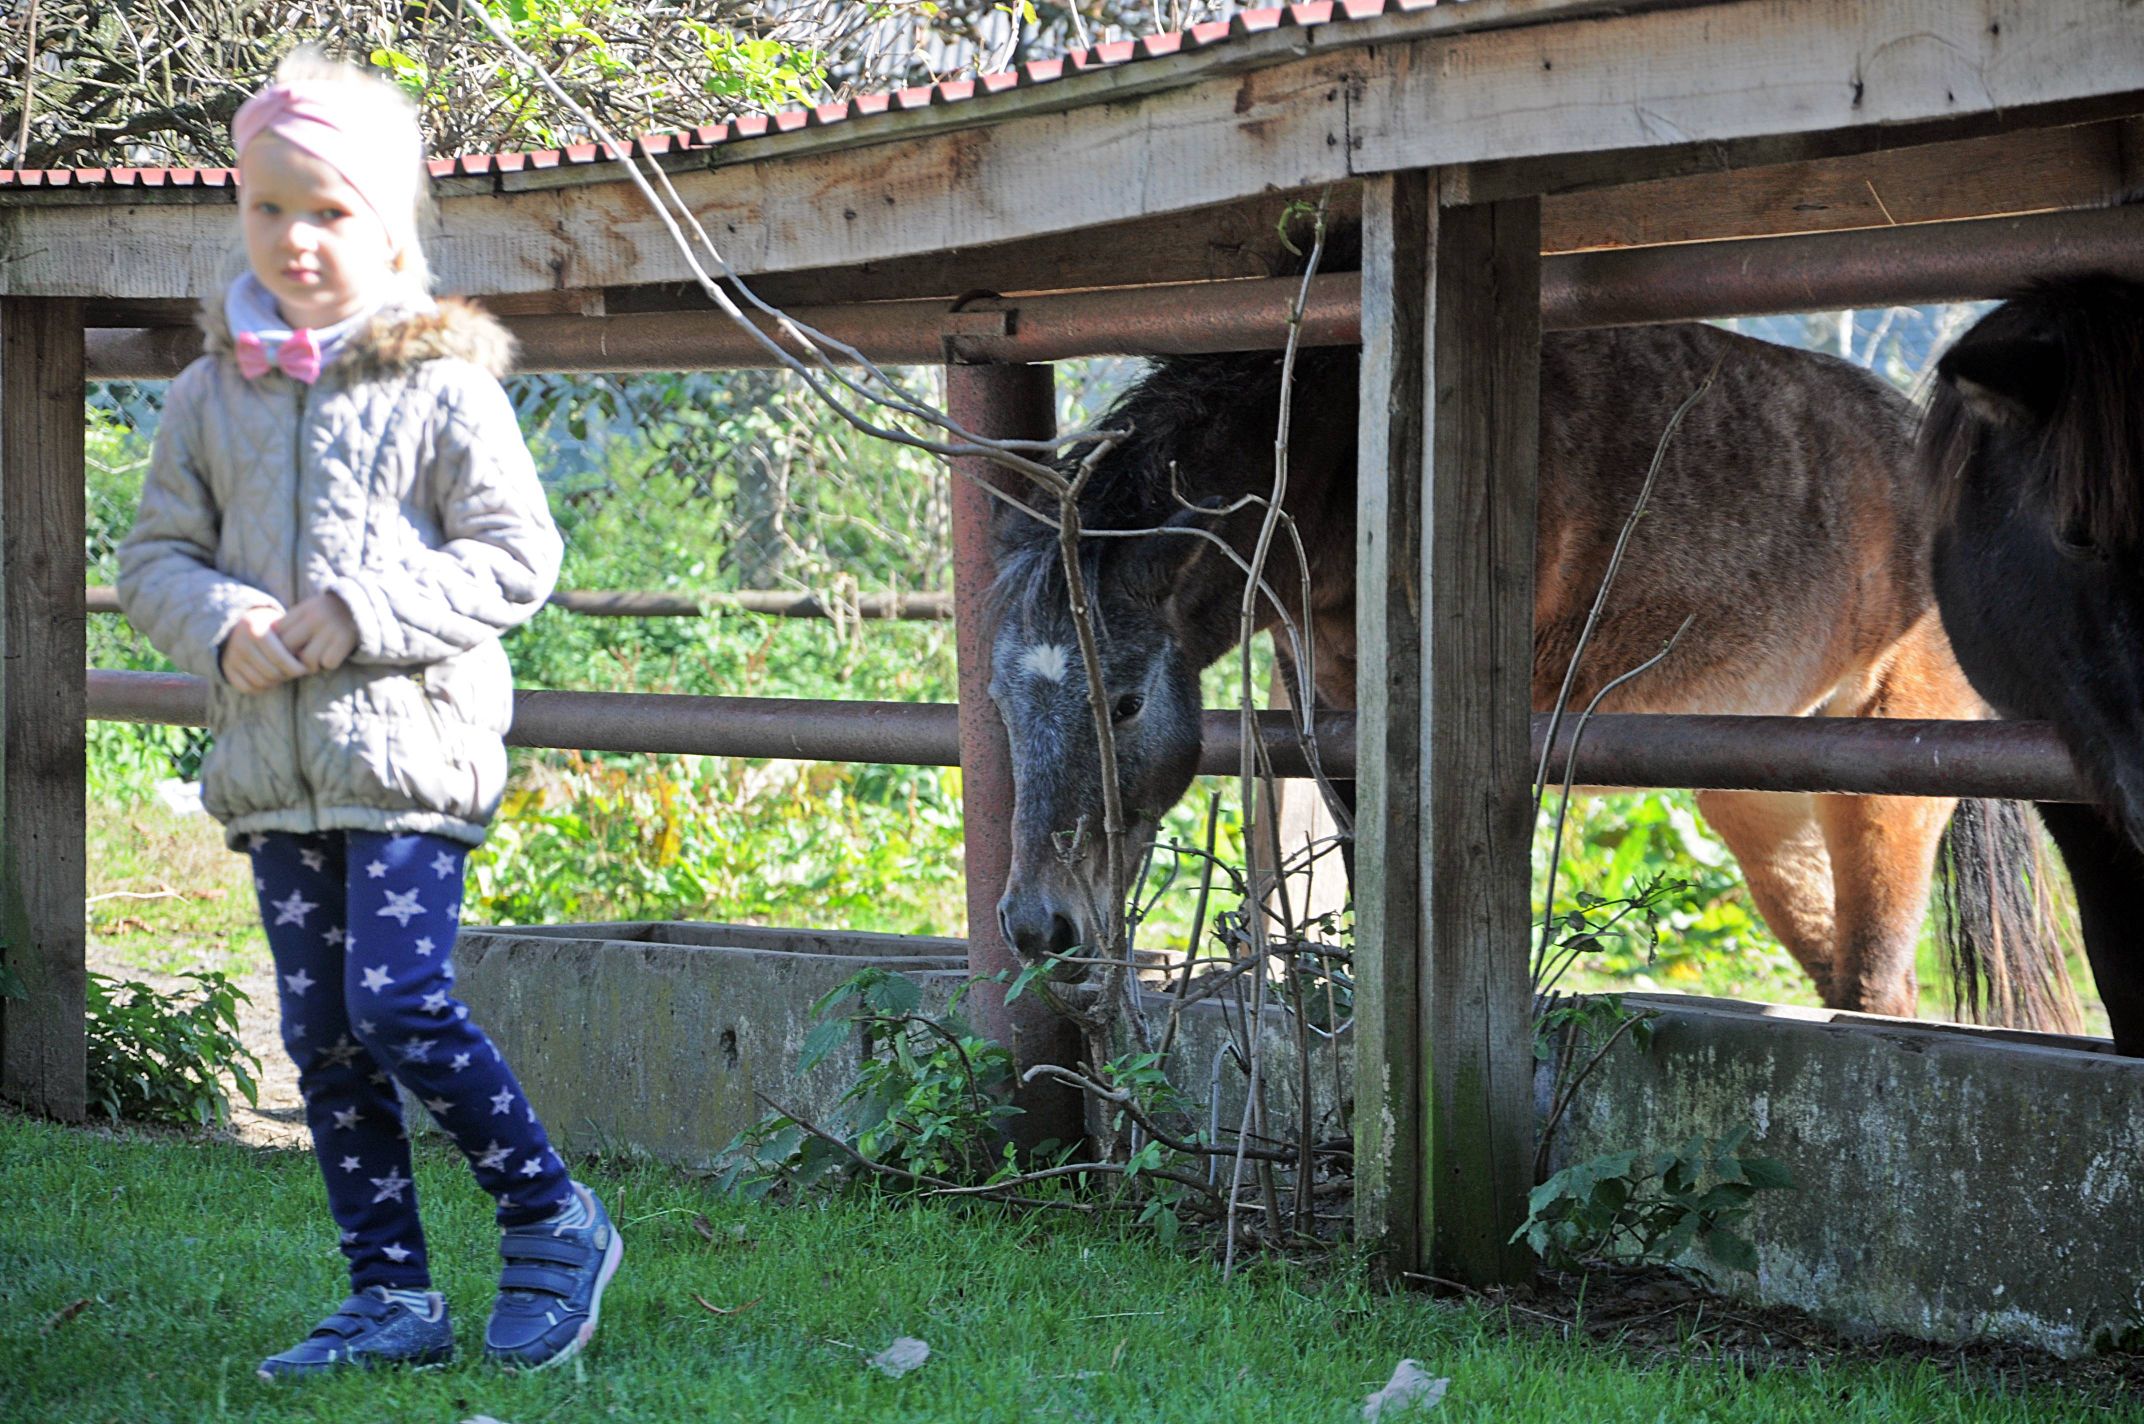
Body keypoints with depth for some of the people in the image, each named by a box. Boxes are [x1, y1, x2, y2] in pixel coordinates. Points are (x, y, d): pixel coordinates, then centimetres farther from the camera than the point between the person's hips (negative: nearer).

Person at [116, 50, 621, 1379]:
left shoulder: (445, 387, -3)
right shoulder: (213, 397, 10)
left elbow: (517, 557, -5)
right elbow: (157, 555, 13)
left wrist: (364, 615, -16)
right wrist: (224, 624, -9)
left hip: (411, 748, -5)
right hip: (273, 764, 5)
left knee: (401, 1005, -14)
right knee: (323, 1036, 6)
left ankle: (557, 1221, 6)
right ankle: (392, 1296, 14)